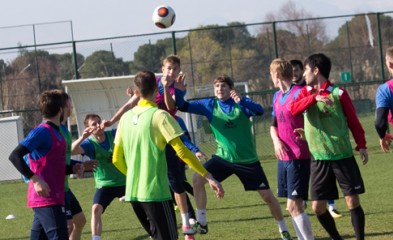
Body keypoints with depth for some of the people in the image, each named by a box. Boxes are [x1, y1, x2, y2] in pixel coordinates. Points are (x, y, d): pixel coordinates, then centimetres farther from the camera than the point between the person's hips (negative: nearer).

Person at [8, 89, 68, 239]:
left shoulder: (56, 133, 16)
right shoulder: (42, 131, -12)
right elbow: (15, 156, -19)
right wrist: (35, 179, -25)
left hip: (54, 198, 9)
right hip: (46, 199, -9)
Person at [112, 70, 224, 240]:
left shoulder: (126, 117, 8)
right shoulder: (159, 116, -9)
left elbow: (117, 159, 13)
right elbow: (181, 151, -16)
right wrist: (208, 177, -14)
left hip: (133, 193, 6)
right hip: (155, 191, -6)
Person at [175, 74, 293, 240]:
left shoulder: (241, 103, -9)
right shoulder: (210, 105, -2)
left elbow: (260, 111, -29)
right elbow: (183, 106, -5)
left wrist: (242, 101, -47)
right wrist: (179, 91, -26)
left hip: (247, 160, -2)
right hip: (223, 158, 2)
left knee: (268, 196, 0)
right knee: (198, 179, -19)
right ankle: (201, 222, -7)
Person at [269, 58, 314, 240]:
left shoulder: (299, 93, -13)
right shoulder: (277, 97, 13)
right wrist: (276, 140, 3)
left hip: (299, 157, -8)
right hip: (283, 158, 8)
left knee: (294, 206, -11)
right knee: (292, 206, 11)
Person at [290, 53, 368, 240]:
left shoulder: (338, 93, -4)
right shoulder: (306, 92, 7)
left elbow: (353, 121, 1)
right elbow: (294, 109, -13)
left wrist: (361, 146, -5)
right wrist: (314, 97, -26)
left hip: (343, 156, -3)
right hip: (319, 159, 4)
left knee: (352, 200, -6)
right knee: (318, 207, 2)